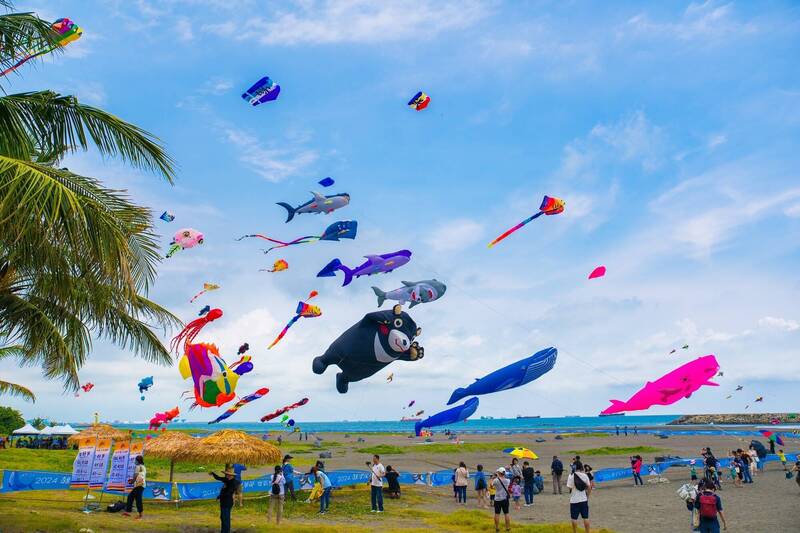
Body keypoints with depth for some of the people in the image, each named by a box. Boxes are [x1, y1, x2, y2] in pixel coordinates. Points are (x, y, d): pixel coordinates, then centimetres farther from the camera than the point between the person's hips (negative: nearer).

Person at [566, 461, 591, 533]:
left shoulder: (571, 476, -10)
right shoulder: (585, 476, -1)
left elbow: (569, 487, -13)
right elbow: (589, 487, 1)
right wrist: (587, 496, 14)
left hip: (574, 500, -3)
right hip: (584, 499, 3)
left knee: (574, 518, 6)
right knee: (586, 518, 11)